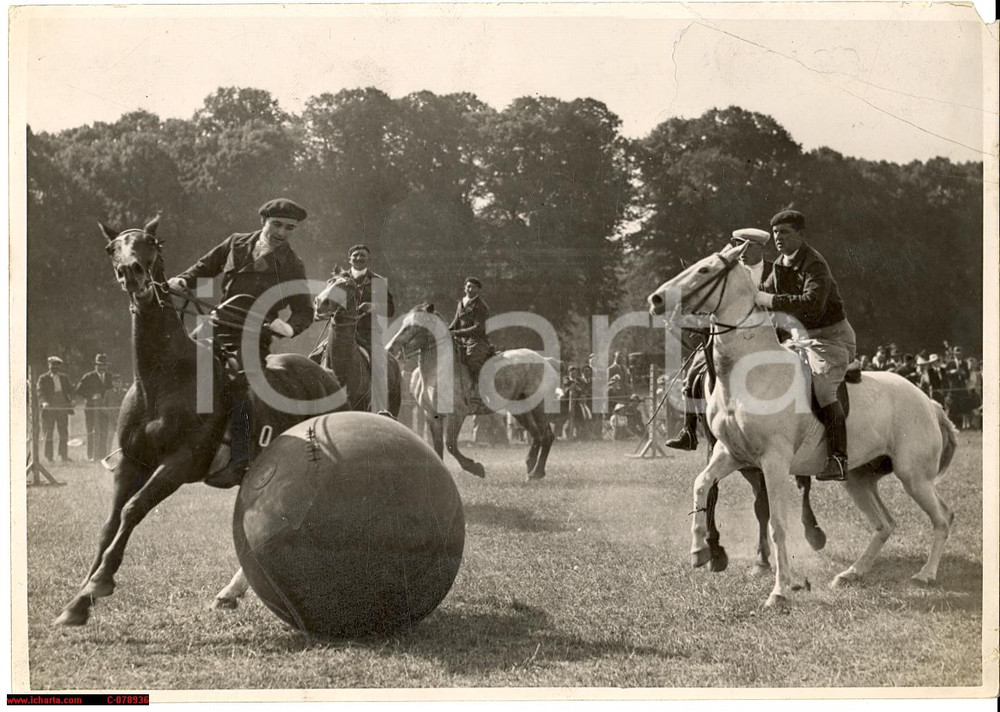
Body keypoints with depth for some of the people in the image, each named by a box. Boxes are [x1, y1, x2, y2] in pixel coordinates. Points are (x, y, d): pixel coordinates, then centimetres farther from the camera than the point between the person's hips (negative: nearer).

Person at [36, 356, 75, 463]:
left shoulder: (64, 378, 15)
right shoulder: (43, 378, 3)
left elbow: (70, 390, 13)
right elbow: (40, 392, -7)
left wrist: (71, 400, -7)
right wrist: (44, 402, -25)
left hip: (62, 408, 3)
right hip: (49, 408, -3)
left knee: (64, 433, 1)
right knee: (48, 433, 0)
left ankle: (63, 455, 7)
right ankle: (49, 456, 5)